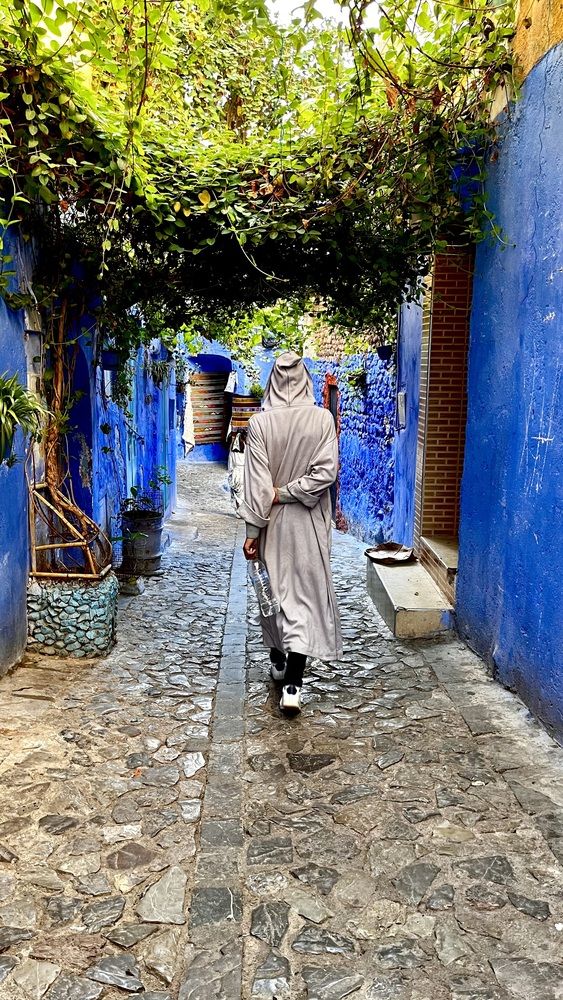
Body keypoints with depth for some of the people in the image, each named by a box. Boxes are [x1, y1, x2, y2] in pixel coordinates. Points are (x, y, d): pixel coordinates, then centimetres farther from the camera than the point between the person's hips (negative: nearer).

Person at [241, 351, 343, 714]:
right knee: (305, 594, 2)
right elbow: (327, 472, -14)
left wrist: (253, 529, -6)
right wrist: (289, 492, -7)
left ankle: (278, 659, 35)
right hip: (308, 522, -1)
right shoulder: (323, 419, -8)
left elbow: (256, 482, -10)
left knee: (274, 589, 18)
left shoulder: (259, 423, -9)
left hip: (273, 521, 1)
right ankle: (293, 682, -5)